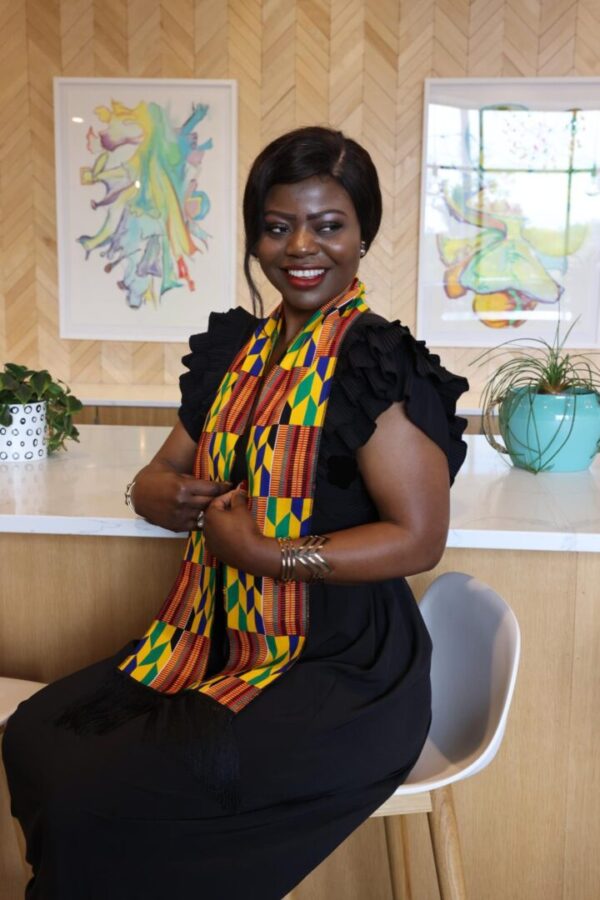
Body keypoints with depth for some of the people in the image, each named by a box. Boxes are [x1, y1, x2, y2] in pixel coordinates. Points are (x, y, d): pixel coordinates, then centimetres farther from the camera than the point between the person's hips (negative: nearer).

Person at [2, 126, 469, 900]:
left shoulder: (376, 363, -13)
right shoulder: (235, 349, 8)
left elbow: (419, 538, -17)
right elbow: (156, 477, 14)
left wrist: (267, 552, -19)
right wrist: (175, 499, -10)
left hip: (341, 668, -7)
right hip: (223, 637, 7)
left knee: (105, 801, -16)